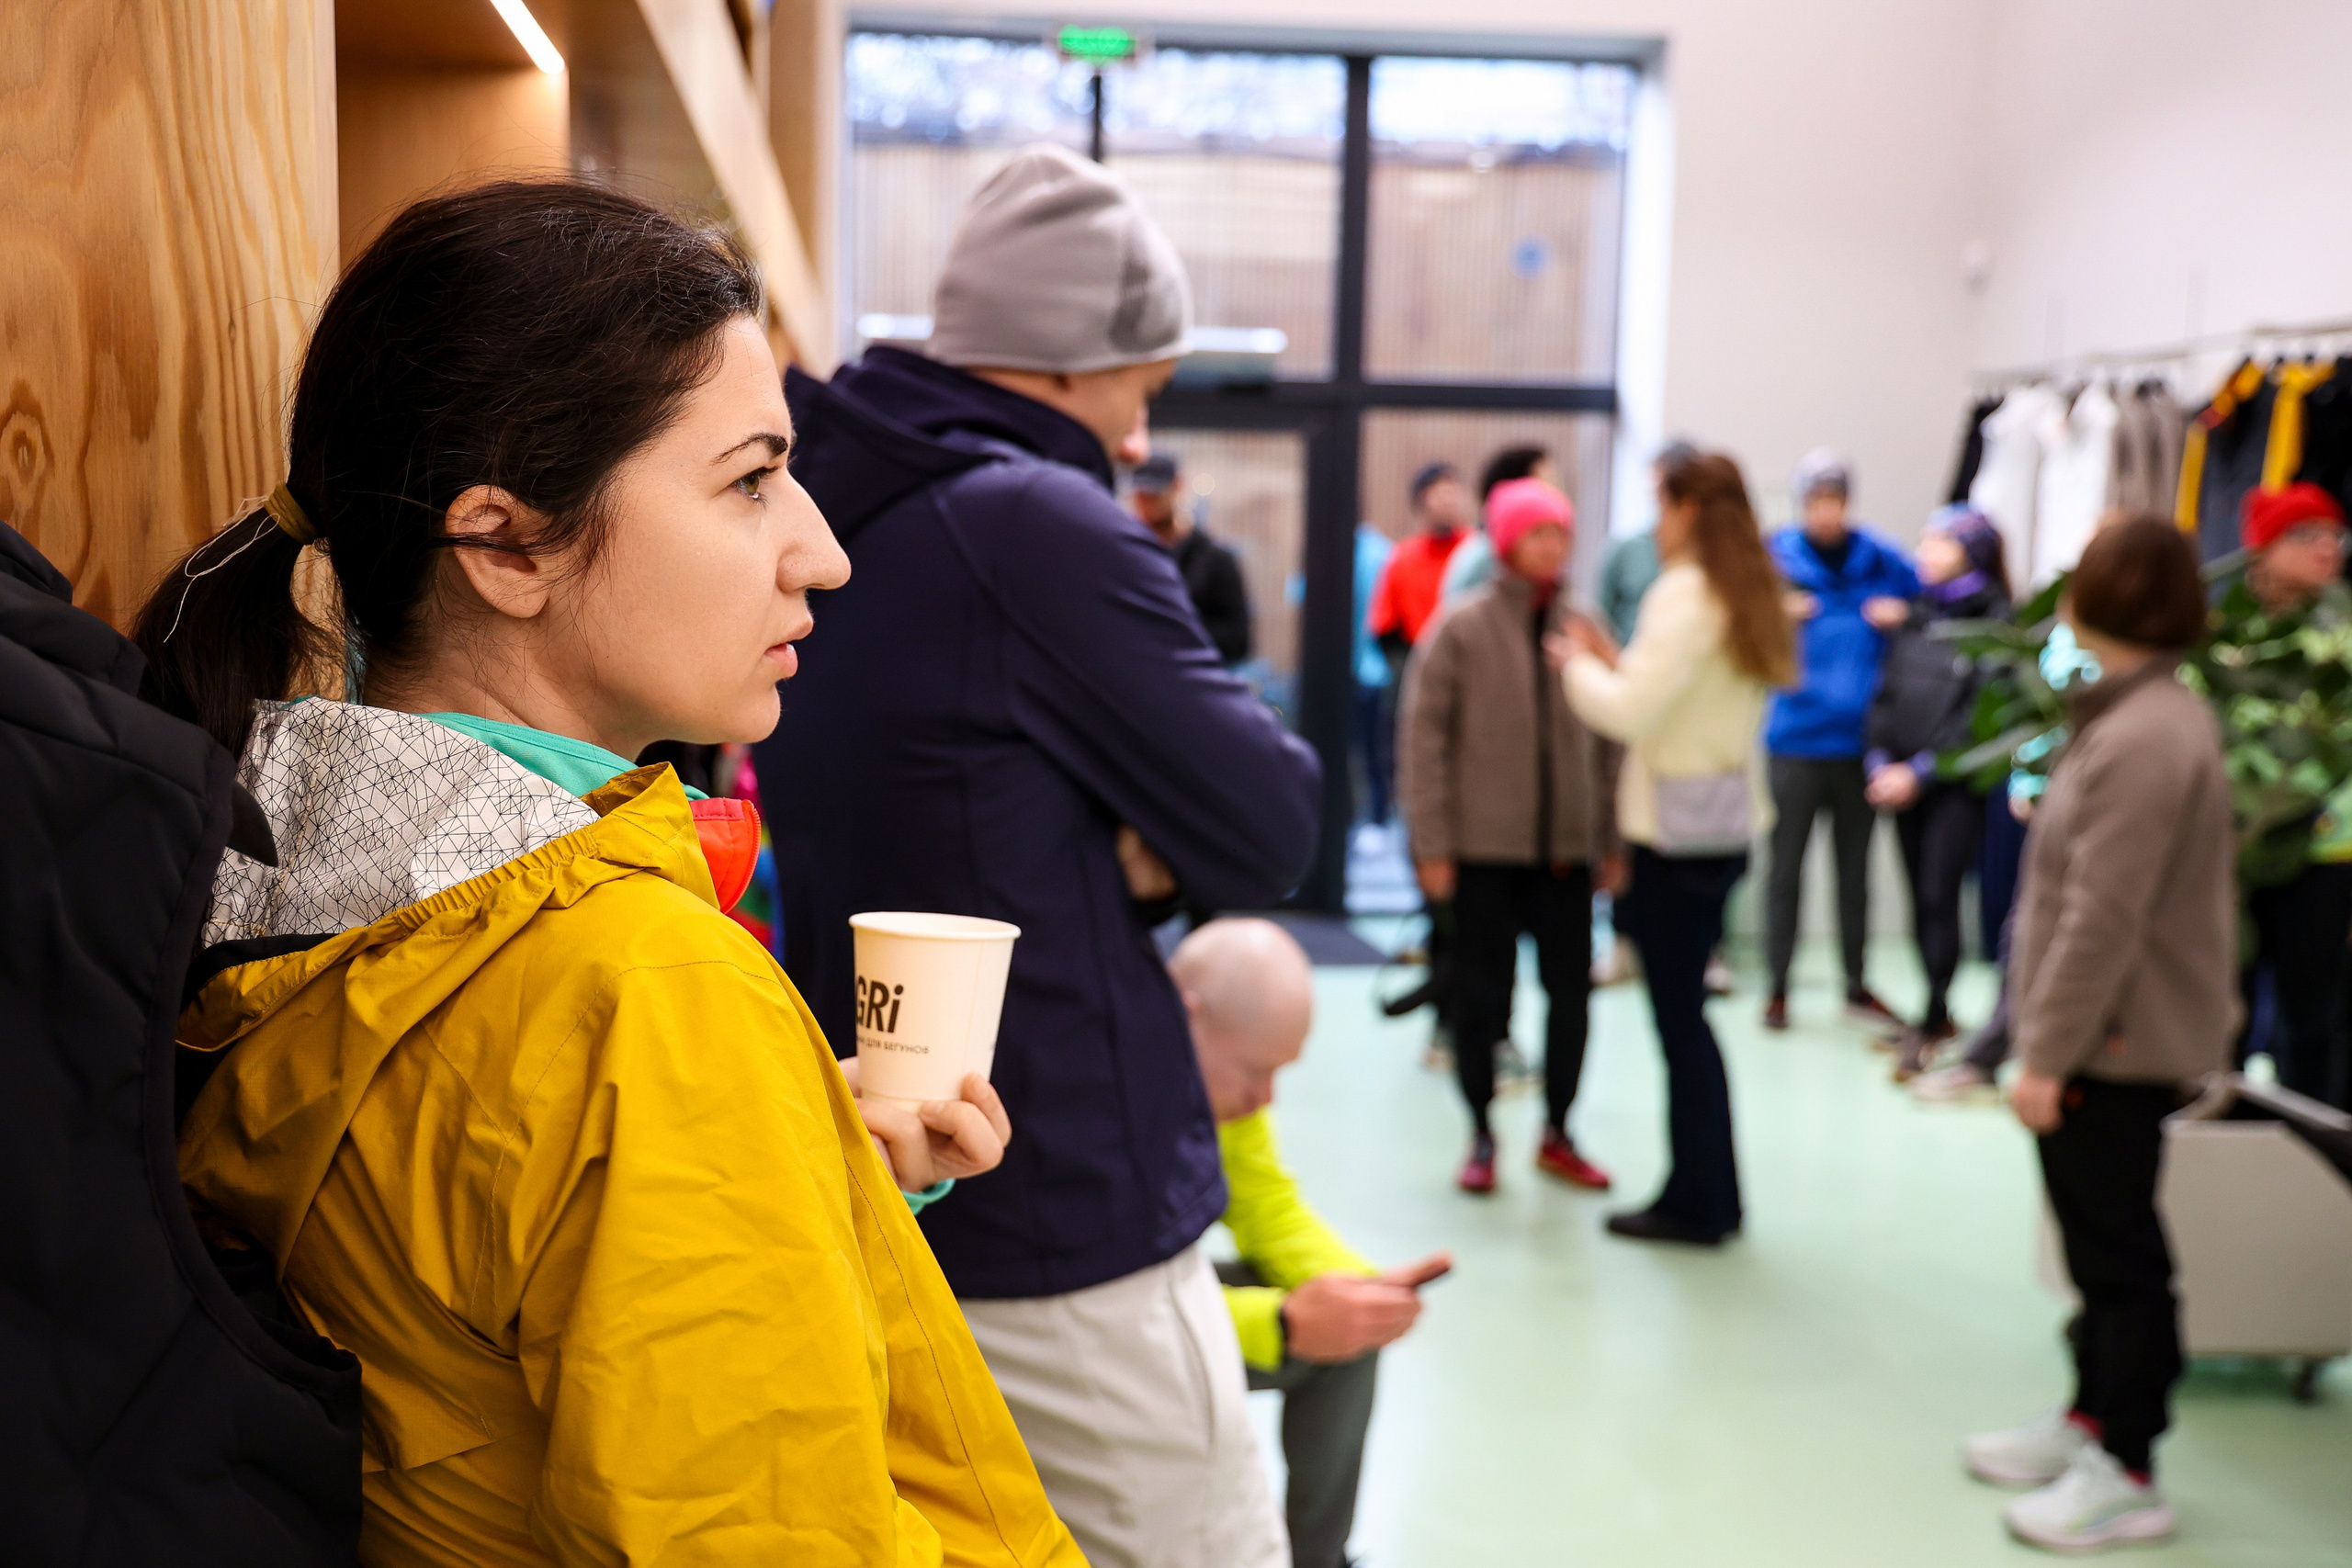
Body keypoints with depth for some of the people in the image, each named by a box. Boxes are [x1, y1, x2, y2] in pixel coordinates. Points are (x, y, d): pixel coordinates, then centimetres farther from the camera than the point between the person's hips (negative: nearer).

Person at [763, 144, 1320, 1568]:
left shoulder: (831, 532, 9)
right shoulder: (1043, 522, -17)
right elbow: (1271, 834, -14)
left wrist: (1136, 851, -5)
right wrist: (1162, 846, 4)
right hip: (1066, 1239, -8)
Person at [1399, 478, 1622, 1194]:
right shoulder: (1461, 629, -3)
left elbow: (1608, 740, 9)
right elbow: (1423, 737, -5)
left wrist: (1613, 838, 7)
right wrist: (1432, 843, -9)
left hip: (1567, 848, 3)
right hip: (1485, 847, -3)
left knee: (1571, 991, 7)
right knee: (1481, 994, 4)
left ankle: (1557, 1134, 23)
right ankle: (1481, 1136, 19)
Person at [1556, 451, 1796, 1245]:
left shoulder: (1684, 593, -14)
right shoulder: (1747, 596, 13)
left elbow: (1631, 712, -18)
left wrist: (1579, 666, -1)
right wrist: (1617, 661, 16)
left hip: (1680, 824, -9)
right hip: (1728, 818, 9)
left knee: (1678, 1014, -2)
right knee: (1684, 1008, 14)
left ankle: (1698, 1203, 6)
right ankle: (1707, 1197, 21)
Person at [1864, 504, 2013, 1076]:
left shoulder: (1995, 621, -5)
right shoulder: (1913, 617, 13)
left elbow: (1982, 713, -11)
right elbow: (1887, 693, 13)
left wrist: (1921, 771, -14)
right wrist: (1879, 760, -2)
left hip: (1956, 786, -6)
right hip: (1901, 784, 6)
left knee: (1939, 896, -9)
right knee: (1919, 899, 9)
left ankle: (1931, 1024, -2)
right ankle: (1939, 1015, 21)